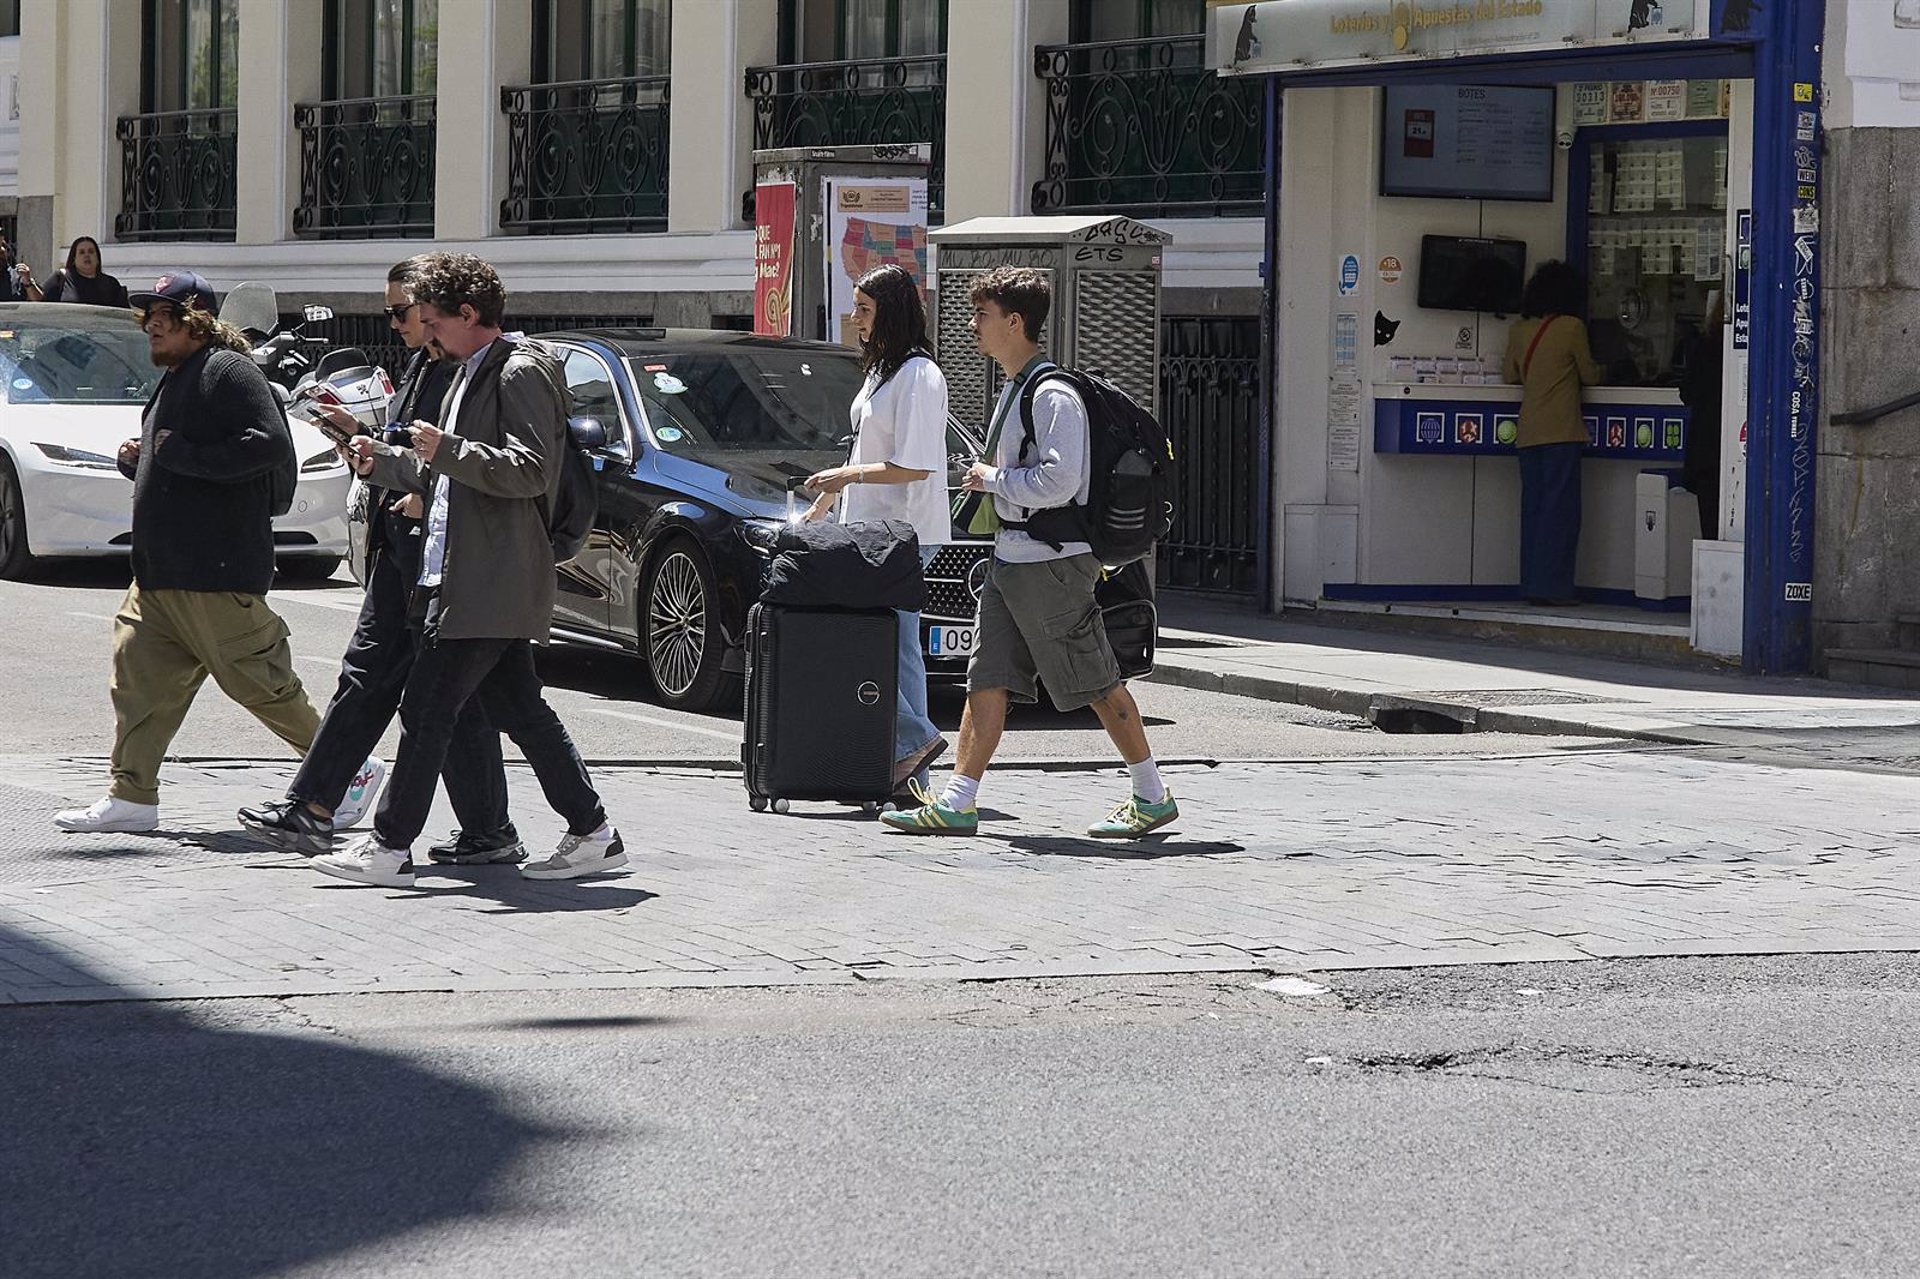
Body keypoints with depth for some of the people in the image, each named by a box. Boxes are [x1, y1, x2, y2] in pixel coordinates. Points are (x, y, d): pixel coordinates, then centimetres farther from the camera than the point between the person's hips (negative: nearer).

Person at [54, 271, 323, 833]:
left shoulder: (228, 371, -11)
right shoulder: (173, 381, 20)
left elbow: (272, 445, -24)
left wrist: (181, 453, -20)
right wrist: (134, 460, 8)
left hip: (218, 574, -10)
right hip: (160, 572, 10)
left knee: (259, 684, -4)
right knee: (138, 671, 3)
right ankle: (132, 797, 5)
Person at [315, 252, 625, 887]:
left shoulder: (520, 373, -11)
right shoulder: (473, 373, 20)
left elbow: (529, 471, -21)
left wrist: (446, 449, -25)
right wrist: (383, 460, 19)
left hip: (487, 584, -10)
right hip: (461, 576, 10)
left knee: (426, 710, -7)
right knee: (520, 710, 11)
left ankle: (390, 846, -4)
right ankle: (592, 834, 14)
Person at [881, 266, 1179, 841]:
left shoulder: (1053, 395, -16)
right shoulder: (1014, 389, 15)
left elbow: (1059, 481, -25)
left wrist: (991, 479, -14)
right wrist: (990, 478, 10)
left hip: (1053, 564, -10)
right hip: (1010, 558, 10)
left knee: (1097, 684, -1)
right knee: (986, 679, 4)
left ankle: (1152, 796, 9)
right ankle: (957, 802, 2)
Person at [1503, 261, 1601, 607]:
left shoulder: (1519, 331, 8)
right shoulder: (1571, 328, -7)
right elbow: (1589, 375, 2)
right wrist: (1598, 369, 23)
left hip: (1528, 433, 6)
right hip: (1561, 432, -6)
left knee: (1533, 508, 9)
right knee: (1560, 508, -3)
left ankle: (1532, 584, 9)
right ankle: (1551, 584, -7)